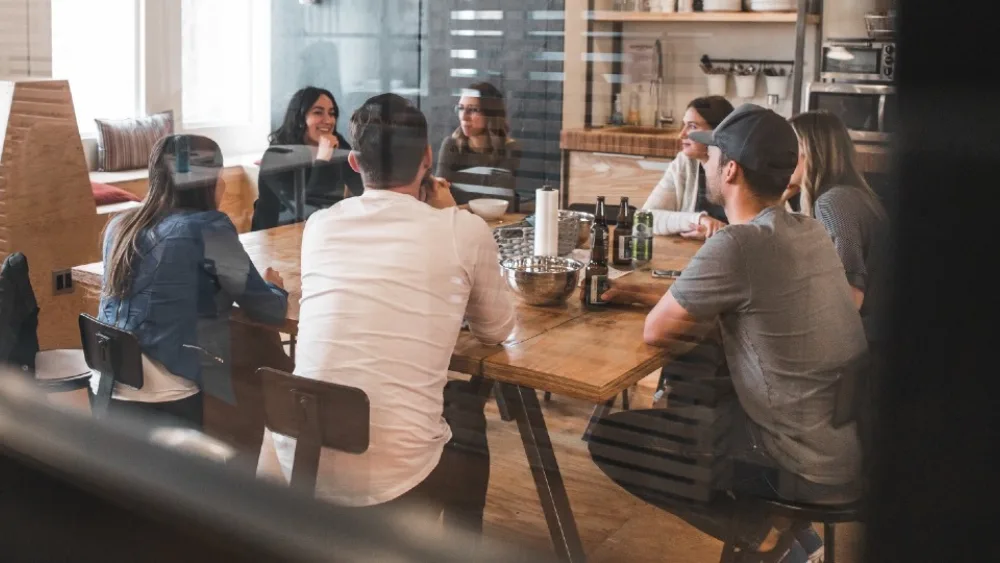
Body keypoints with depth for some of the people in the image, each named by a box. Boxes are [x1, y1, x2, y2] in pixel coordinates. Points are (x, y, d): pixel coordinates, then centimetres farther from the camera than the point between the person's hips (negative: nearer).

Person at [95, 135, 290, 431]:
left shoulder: (120, 226, 9)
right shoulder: (207, 228, -10)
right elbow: (269, 310, -5)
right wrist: (274, 287, 16)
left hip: (106, 392, 7)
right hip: (165, 404, -7)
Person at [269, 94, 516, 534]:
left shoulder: (320, 226, 6)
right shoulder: (465, 230, -4)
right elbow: (497, 330, 12)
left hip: (298, 465, 4)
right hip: (394, 479, -4)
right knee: (466, 405, 29)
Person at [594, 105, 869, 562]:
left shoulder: (737, 245, -23)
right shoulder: (809, 232, 3)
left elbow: (656, 331, -11)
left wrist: (704, 322, 8)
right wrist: (644, 296, 12)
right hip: (855, 440, 8)